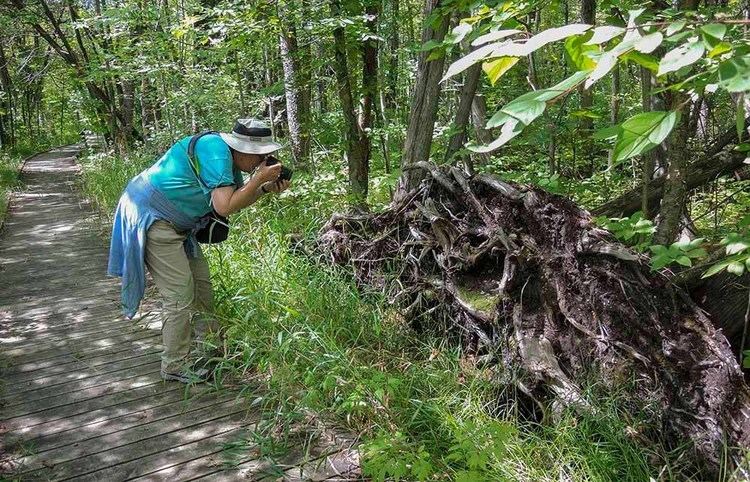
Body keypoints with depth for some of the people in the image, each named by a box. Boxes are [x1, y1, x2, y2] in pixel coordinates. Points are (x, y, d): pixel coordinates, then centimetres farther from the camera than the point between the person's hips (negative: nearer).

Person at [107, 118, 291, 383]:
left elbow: (237, 197, 10)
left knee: (201, 285, 13)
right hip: (151, 219, -10)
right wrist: (259, 178, -23)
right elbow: (224, 207, -30)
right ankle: (175, 366, 4)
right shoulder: (215, 151, -25)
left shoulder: (228, 156, 5)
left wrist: (266, 189, -5)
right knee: (180, 296, -9)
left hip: (176, 223, 10)